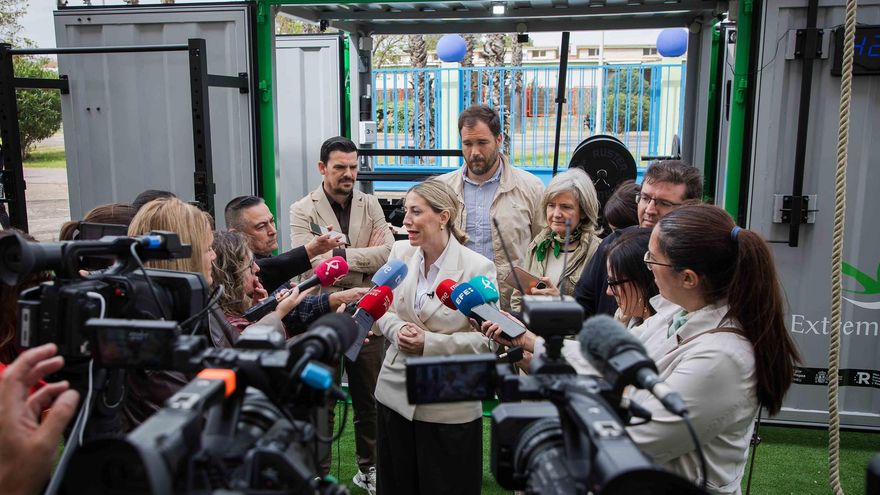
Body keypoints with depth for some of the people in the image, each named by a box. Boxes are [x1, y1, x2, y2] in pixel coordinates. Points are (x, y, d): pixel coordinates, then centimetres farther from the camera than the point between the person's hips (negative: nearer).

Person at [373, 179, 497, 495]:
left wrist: (429, 343, -22)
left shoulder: (477, 268, -15)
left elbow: (486, 340, -15)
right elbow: (383, 308, 8)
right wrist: (397, 330, -14)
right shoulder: (400, 252, 0)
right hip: (396, 391, 5)